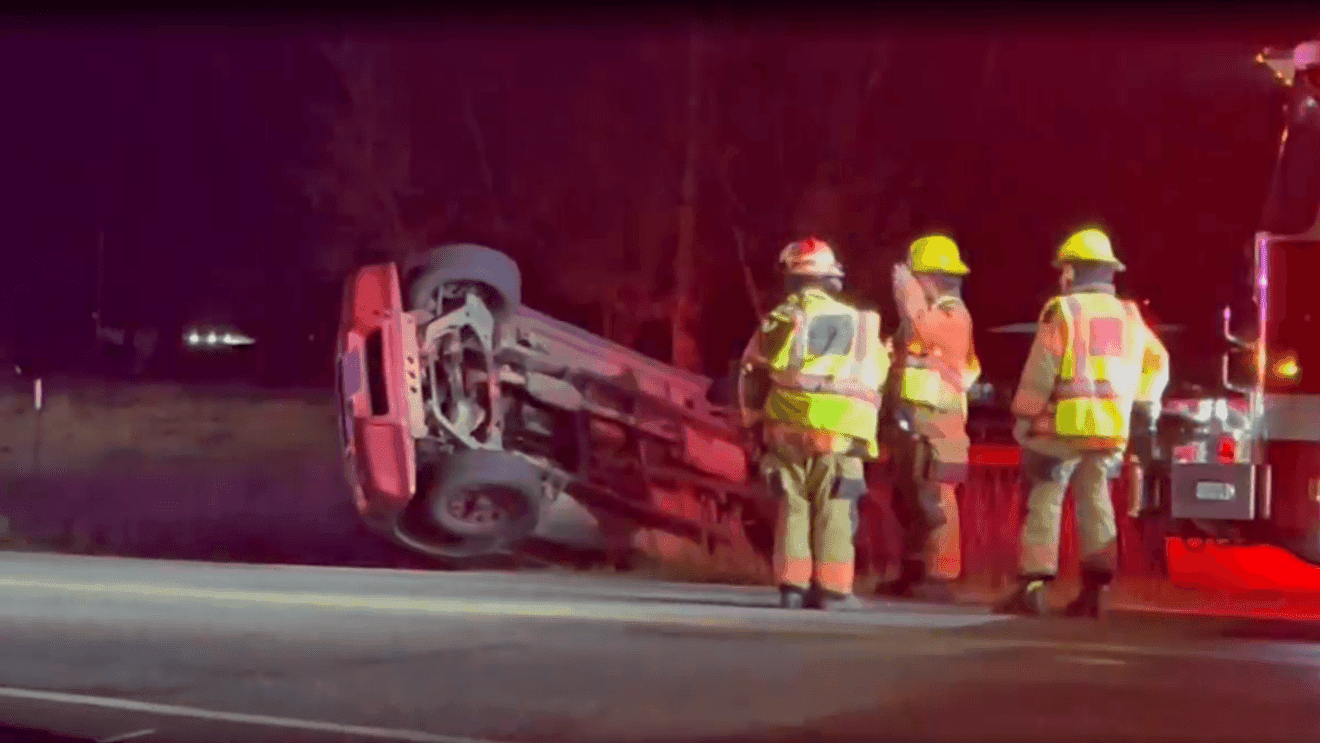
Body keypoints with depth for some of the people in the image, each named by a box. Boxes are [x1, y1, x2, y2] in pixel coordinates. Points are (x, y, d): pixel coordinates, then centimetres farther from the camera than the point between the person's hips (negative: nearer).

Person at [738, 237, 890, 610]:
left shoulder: (774, 322, 3)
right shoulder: (852, 320, -3)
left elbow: (752, 382, 7)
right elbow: (874, 376, 4)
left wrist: (759, 423, 19)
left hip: (786, 433, 3)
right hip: (837, 435, -3)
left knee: (793, 508, 9)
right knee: (834, 512, 2)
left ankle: (792, 586, 8)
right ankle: (832, 589, 0)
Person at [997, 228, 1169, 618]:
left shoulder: (1062, 311, -6)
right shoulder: (1128, 315, 13)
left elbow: (1040, 373, -10)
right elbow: (1157, 362, 20)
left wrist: (1024, 419, -5)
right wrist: (1145, 405, 27)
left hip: (1065, 424, -5)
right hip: (1111, 427, 5)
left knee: (1045, 500, -1)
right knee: (1095, 501, 9)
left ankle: (1032, 586, -6)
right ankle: (1094, 589, 4)